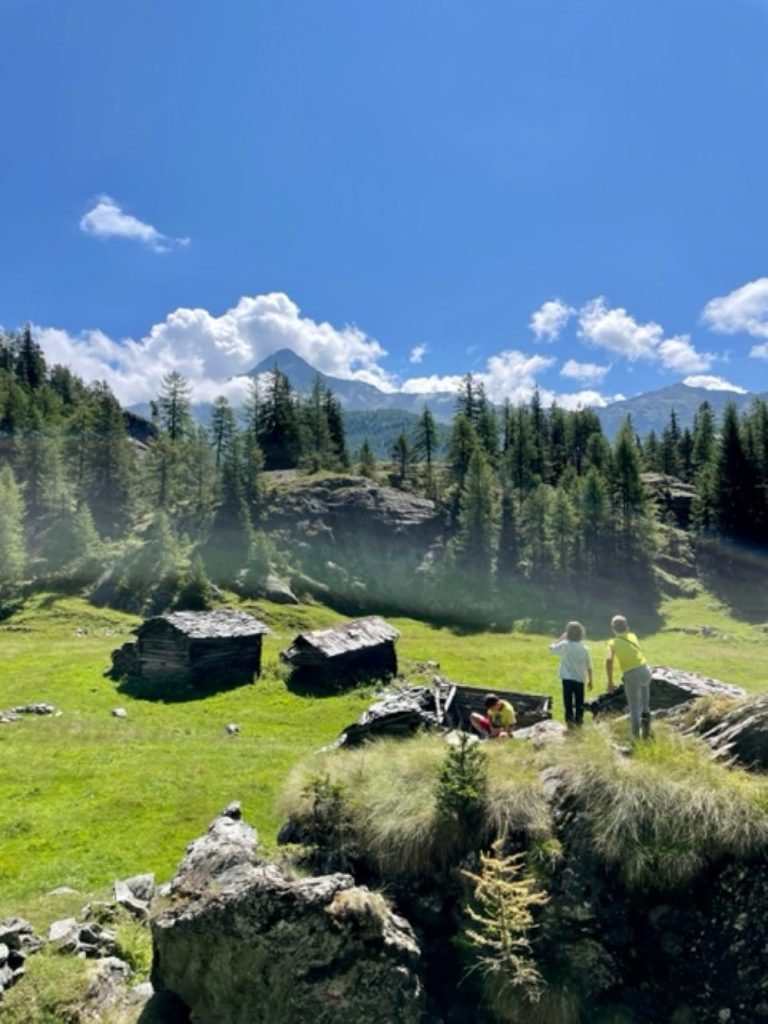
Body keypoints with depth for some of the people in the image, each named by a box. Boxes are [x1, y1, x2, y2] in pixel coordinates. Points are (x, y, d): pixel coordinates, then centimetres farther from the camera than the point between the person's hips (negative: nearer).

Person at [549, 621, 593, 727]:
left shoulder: (564, 645, -10)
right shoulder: (584, 648, -4)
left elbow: (551, 648, 7)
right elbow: (588, 666, 2)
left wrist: (561, 638, 10)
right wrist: (590, 680, 12)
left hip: (567, 677, -2)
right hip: (580, 678, 2)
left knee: (568, 699, 5)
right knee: (579, 699, 13)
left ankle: (569, 718, 1)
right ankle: (578, 718, 19)